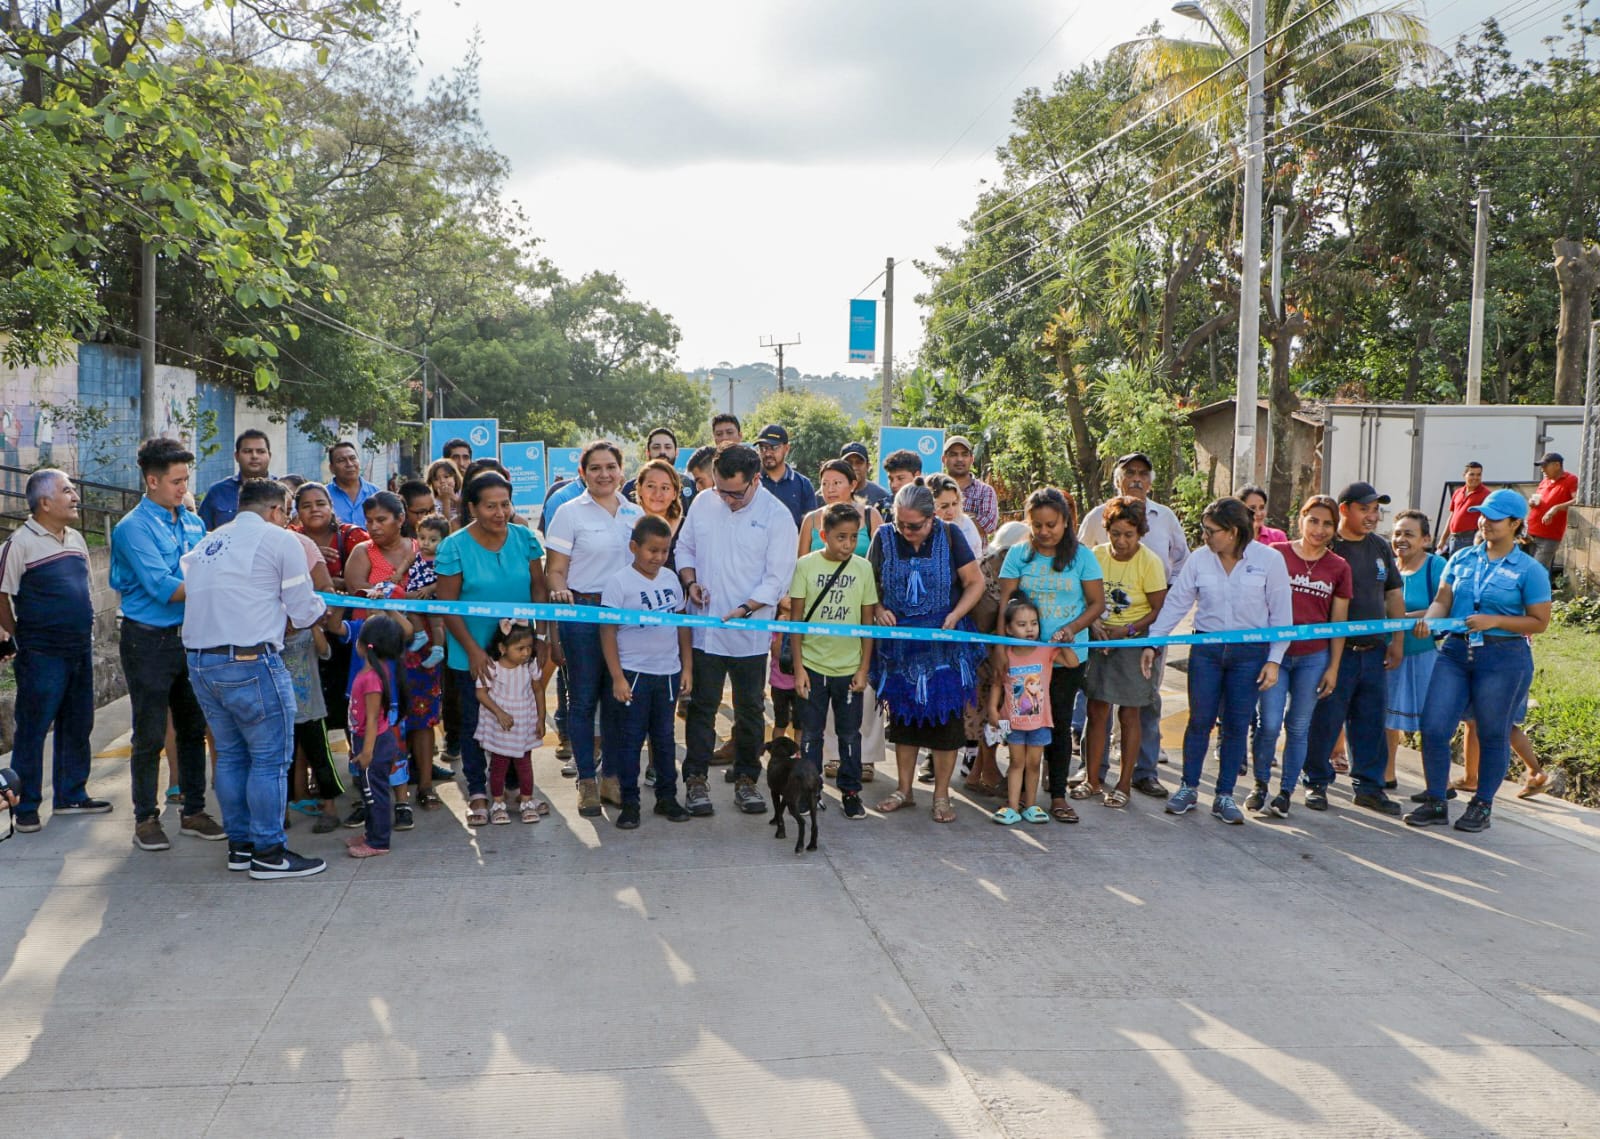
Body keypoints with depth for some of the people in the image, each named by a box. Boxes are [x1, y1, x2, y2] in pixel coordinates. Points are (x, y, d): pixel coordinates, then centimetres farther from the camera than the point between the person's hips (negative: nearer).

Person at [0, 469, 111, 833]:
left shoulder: (76, 540, 11)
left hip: (81, 652, 7)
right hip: (42, 657, -7)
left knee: (77, 727, 14)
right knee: (33, 731, 1)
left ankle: (71, 796, 25)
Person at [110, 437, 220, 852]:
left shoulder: (194, 522, 9)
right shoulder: (134, 527, -11)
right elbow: (162, 588, -19)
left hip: (190, 636, 6)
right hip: (149, 641, -6)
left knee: (193, 729, 12)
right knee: (150, 735, 2)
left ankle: (194, 811, 22)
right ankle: (146, 818, 14)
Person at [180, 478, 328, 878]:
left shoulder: (207, 542, 17)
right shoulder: (280, 540, -2)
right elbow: (304, 613, -3)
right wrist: (324, 609, 20)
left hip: (199, 661, 7)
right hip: (250, 664, -7)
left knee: (230, 754, 17)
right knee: (271, 757, 1)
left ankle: (239, 845, 24)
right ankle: (268, 852, 4)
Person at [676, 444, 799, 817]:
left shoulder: (777, 515, -8)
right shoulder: (703, 503, 3)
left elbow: (778, 577, -10)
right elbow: (684, 547, 15)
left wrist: (744, 609, -19)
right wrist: (691, 581, -4)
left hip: (750, 632, -2)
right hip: (704, 628, 2)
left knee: (749, 709, 9)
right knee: (702, 705, 6)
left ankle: (745, 779, 21)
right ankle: (695, 779, 14)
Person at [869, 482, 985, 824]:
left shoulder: (949, 536, -7)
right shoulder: (884, 537, -3)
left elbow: (975, 582, -1)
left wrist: (955, 616, -14)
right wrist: (879, 610, -12)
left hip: (944, 644, -2)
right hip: (899, 644, 2)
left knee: (945, 716, 0)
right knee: (902, 714, 10)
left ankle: (941, 795, 11)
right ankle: (903, 789, 23)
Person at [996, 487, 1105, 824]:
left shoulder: (1081, 555, -2)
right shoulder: (1019, 554, 1)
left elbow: (1097, 603, 0)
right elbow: (1005, 600, 0)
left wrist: (1072, 628, -16)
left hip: (1069, 656, -1)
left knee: (1059, 723, 7)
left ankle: (1058, 795, 16)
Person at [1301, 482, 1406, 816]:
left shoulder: (1380, 548, 13)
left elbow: (1394, 594, 19)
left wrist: (1397, 641, 13)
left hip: (1374, 651, 6)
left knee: (1371, 721, 9)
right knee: (1325, 720, -1)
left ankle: (1369, 786, 18)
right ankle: (1317, 783, 12)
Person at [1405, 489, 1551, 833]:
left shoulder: (1530, 570, -3)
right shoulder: (1462, 559, 10)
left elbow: (1539, 622, -4)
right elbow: (1442, 600, 7)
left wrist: (1493, 621, -16)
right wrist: (1429, 620, -15)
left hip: (1503, 659, -4)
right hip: (1455, 652, 4)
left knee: (1493, 735, 6)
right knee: (1434, 727, -3)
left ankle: (1482, 806, 21)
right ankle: (1436, 803, 10)